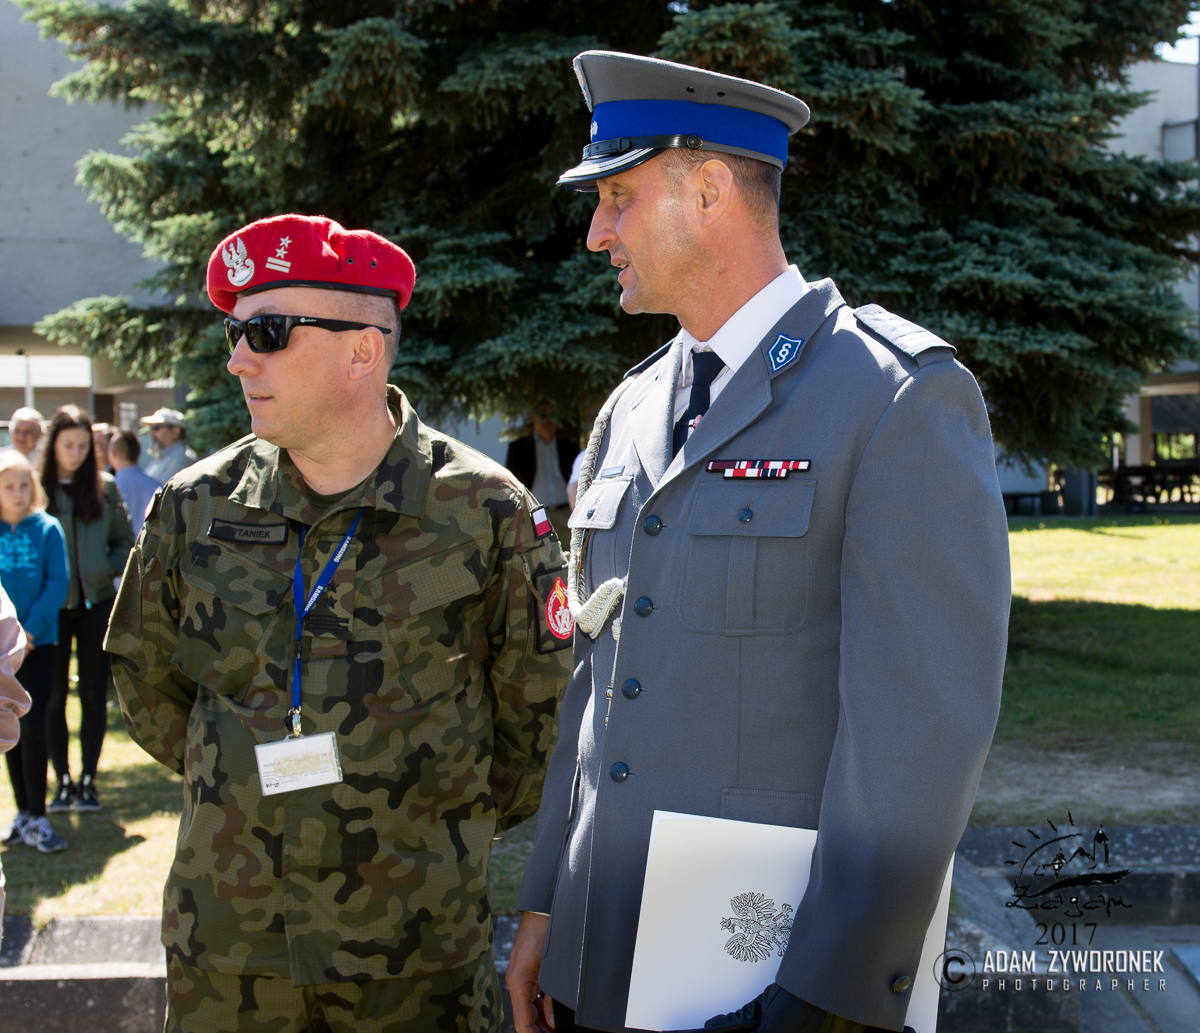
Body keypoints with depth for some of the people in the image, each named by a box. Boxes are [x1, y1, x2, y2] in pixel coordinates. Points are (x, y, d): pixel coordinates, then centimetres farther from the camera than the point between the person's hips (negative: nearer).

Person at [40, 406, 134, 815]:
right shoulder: (38, 487, -2)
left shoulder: (105, 487, 4)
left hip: (97, 602, 1)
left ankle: (89, 780, 14)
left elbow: (125, 539, 11)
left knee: (94, 693, 5)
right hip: (54, 605, -1)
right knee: (54, 694, 3)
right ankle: (63, 781, 13)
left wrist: (109, 569, -6)